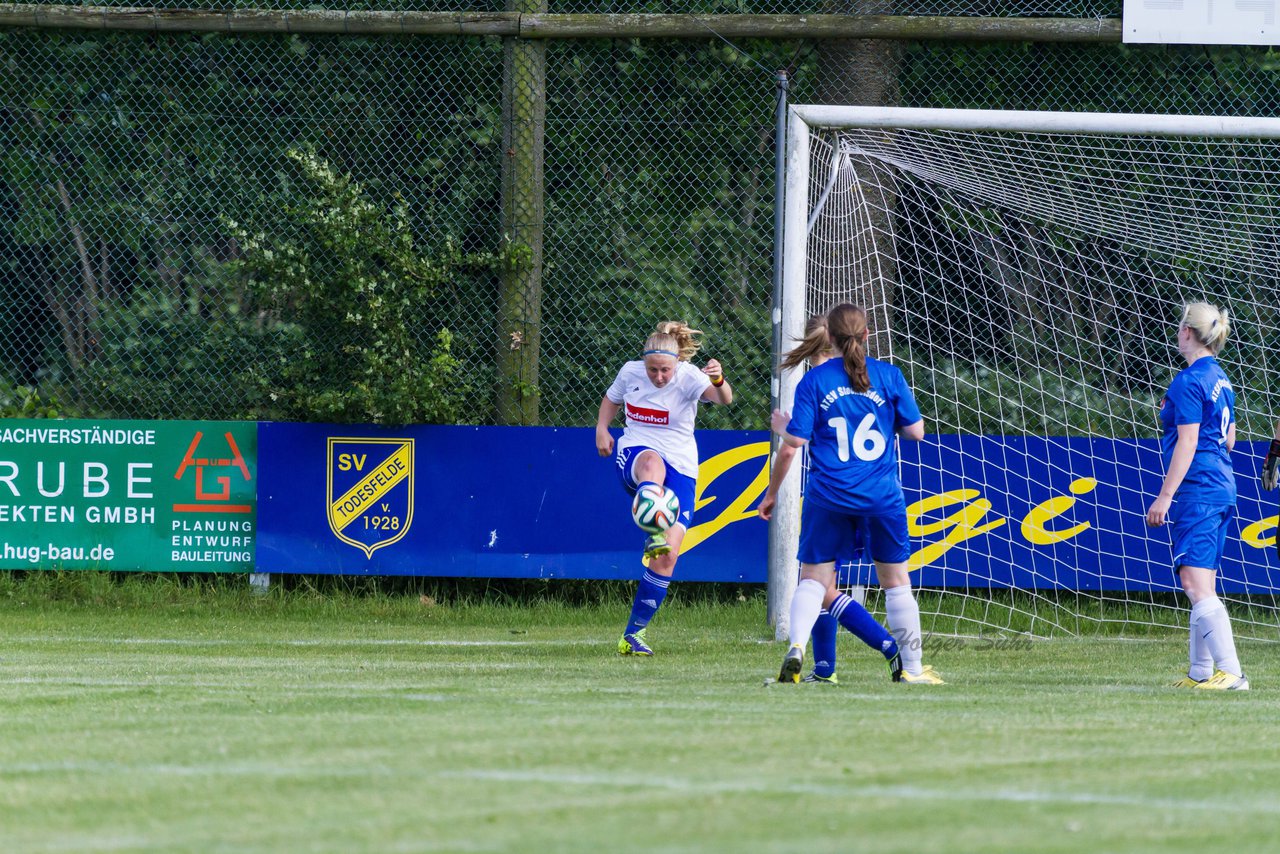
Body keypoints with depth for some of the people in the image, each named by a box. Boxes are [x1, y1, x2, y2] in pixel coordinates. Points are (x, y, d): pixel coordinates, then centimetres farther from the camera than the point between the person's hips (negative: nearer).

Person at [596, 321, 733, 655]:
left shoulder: (688, 377, -12)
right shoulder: (630, 372, 0)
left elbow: (724, 398, -33)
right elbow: (612, 399, 23)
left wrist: (719, 381, -57)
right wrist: (602, 428, 3)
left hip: (680, 468, -1)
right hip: (634, 457, 1)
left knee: (668, 555, -9)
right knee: (652, 462, -41)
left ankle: (634, 632, 5)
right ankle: (654, 533, -65)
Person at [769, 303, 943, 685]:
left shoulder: (814, 381, -2)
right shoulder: (888, 376, -1)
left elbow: (797, 439, -5)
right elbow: (915, 430, 3)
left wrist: (781, 426, 17)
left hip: (828, 496, 0)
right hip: (882, 496, 1)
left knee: (813, 578, 6)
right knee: (895, 579, 12)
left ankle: (796, 647, -17)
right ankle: (911, 667, 17)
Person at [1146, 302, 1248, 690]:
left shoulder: (1189, 382, -13)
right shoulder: (1220, 378, 14)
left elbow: (1187, 444, -16)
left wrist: (1165, 496, -15)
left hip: (1197, 488, -10)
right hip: (1222, 487, 10)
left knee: (1195, 582, -14)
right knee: (1202, 584, 14)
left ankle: (1231, 672, -21)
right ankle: (1201, 671, 18)